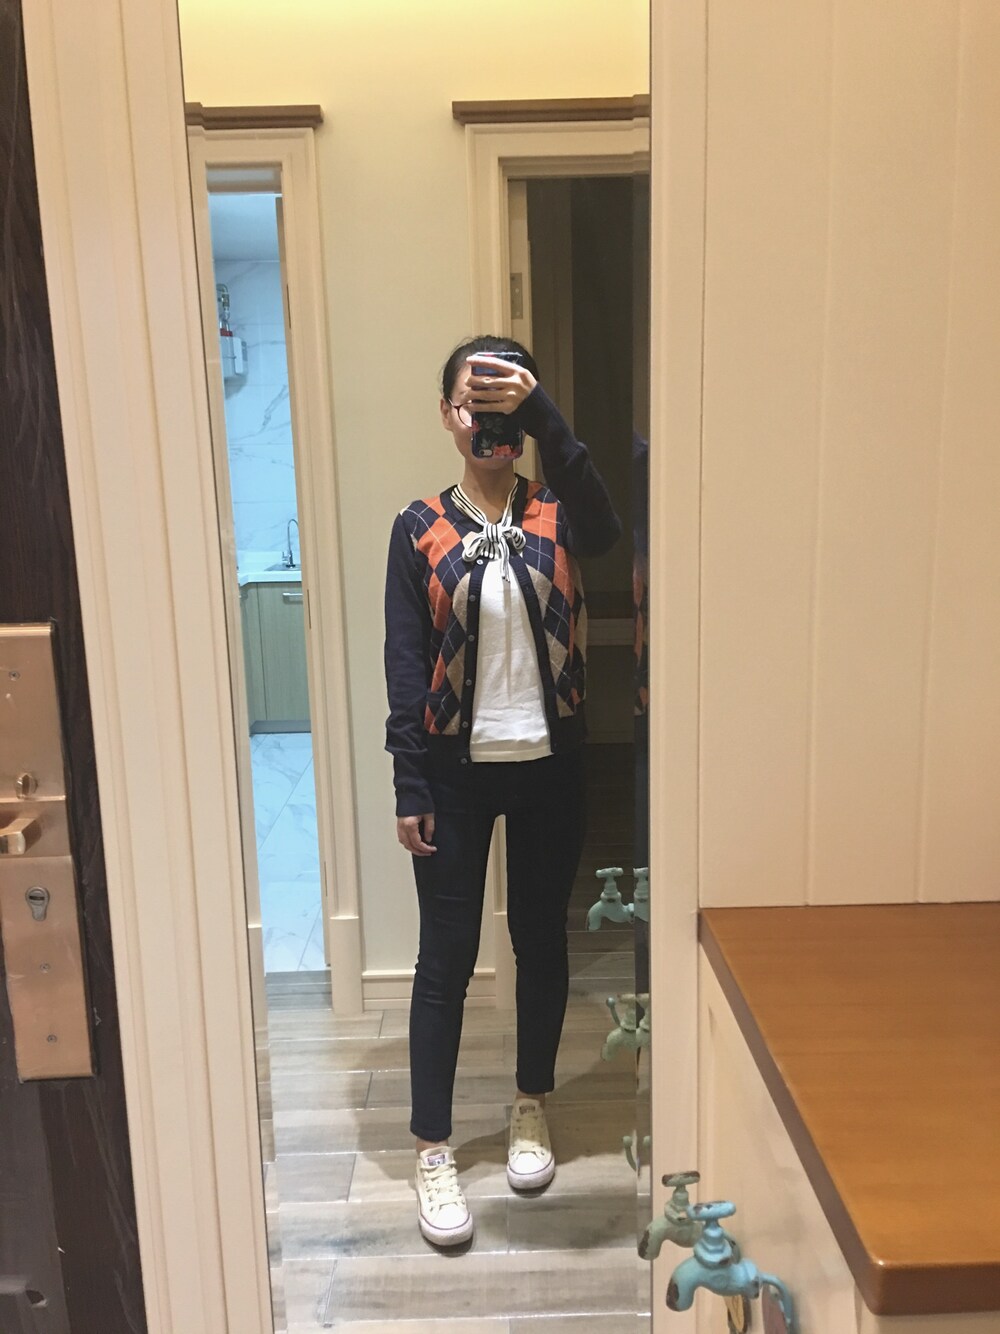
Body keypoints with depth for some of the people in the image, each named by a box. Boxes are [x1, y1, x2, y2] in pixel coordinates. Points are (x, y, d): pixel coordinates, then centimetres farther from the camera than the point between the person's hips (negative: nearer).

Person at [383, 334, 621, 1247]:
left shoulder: (557, 516, 0)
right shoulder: (421, 528, -1)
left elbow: (606, 525, -26)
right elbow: (405, 664, -3)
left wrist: (542, 414, -36)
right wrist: (408, 787, -7)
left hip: (549, 765, 1)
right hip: (455, 770, -1)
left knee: (542, 940, 14)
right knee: (446, 956, 5)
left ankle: (532, 1106, 36)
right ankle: (434, 1149, 20)